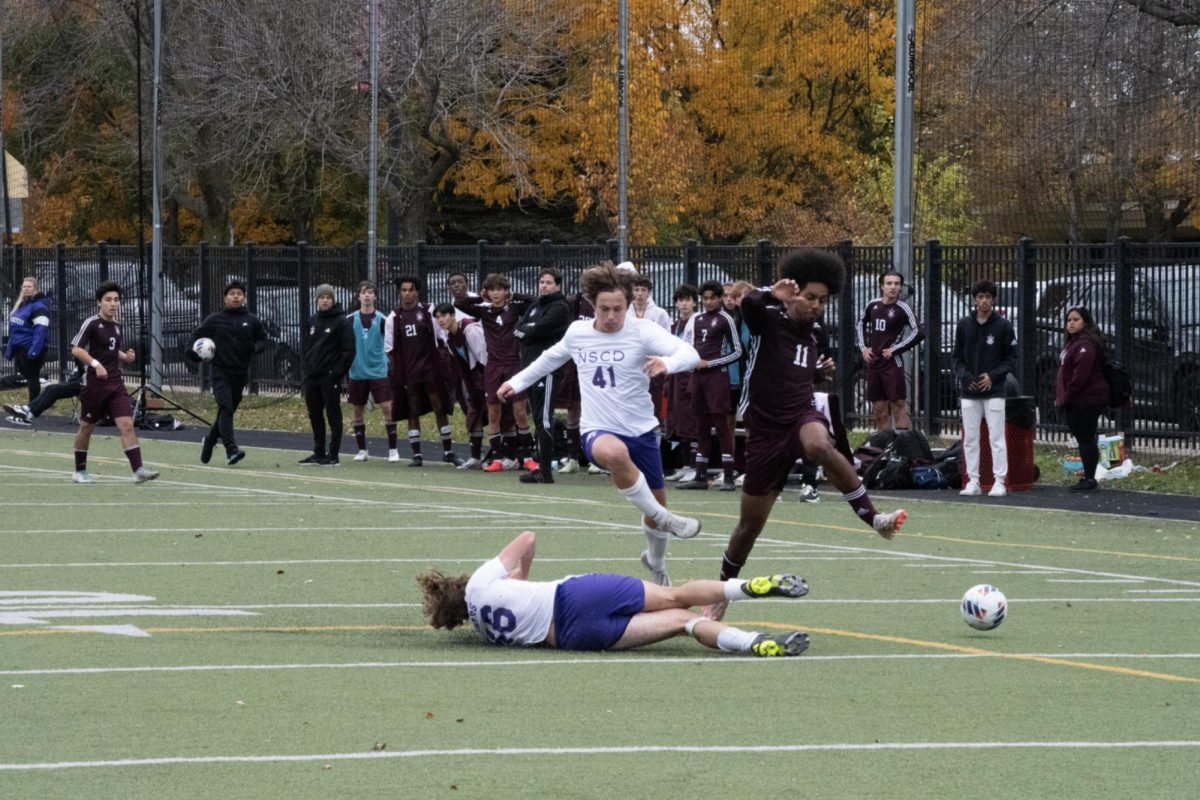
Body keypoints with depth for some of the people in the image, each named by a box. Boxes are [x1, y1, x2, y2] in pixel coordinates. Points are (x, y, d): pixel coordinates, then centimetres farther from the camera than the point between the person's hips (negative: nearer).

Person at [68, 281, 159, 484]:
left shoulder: (117, 326, 12)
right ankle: (80, 471, 23)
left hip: (115, 384, 5)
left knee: (127, 424, -9)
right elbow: (76, 349, -16)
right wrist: (95, 364, -28)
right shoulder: (92, 323, -8)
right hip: (94, 383, -5)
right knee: (86, 427, 8)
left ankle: (138, 469, -18)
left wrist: (126, 357, 7)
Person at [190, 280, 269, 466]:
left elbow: (263, 339, 13)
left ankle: (209, 440, 37)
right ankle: (231, 450, -26)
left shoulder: (252, 321, 6)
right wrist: (193, 351, -8)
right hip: (221, 372, -3)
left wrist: (255, 348, -10)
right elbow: (197, 335, 11)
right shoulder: (215, 320, 2)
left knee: (227, 412, 12)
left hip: (240, 374, 3)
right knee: (225, 409, -18)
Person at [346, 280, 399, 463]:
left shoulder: (382, 319, 0)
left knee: (387, 408, -9)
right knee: (358, 411, 6)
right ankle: (362, 450, 17)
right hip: (357, 372, 2)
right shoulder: (351, 320, 3)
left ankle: (393, 450, -2)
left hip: (379, 371, -2)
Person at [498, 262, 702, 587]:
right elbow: (552, 358, 24)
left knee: (656, 502, 14)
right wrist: (518, 382, 30)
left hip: (641, 430, 1)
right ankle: (662, 519, -23)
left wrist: (667, 363, -45)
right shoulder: (576, 333, 1)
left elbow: (690, 353, -24)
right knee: (613, 452, -40)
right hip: (598, 431, -1)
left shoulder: (642, 331, -10)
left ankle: (656, 562, 47)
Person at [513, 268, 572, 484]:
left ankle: (545, 470, -13)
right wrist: (531, 330, -7)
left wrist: (525, 332, -1)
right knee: (538, 420, 14)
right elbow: (519, 328, 11)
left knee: (544, 420, -11)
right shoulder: (535, 306, 21)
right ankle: (541, 466, 20)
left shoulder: (559, 308, -5)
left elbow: (540, 329, -17)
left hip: (547, 369, -9)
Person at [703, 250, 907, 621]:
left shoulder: (809, 336, 13)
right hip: (766, 431, -2)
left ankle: (874, 518, -39)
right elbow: (748, 303, -29)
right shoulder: (768, 321, -5)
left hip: (803, 415, 2)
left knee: (819, 445, -38)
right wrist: (774, 295, -48)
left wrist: (821, 370, 12)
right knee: (750, 523, 6)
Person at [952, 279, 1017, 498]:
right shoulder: (964, 325, 7)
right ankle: (973, 482, 10)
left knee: (997, 437, -4)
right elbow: (956, 356, 11)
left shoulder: (1003, 326, -1)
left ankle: (1000, 482, -2)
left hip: (994, 391, -3)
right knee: (970, 438, 4)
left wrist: (993, 376, -11)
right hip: (969, 392, 3)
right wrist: (964, 376, -6)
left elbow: (1012, 358, 1)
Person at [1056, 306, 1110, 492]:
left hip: (1086, 401, -11)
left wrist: (1066, 398, -17)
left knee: (1086, 439, -8)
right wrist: (1060, 397, 17)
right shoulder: (1072, 343, 20)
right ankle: (1088, 478, 17)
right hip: (1077, 402, 11)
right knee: (1083, 440, 12)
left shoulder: (1085, 345, -15)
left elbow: (1080, 376, -21)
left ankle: (1089, 479, -6)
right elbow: (1064, 373, 25)